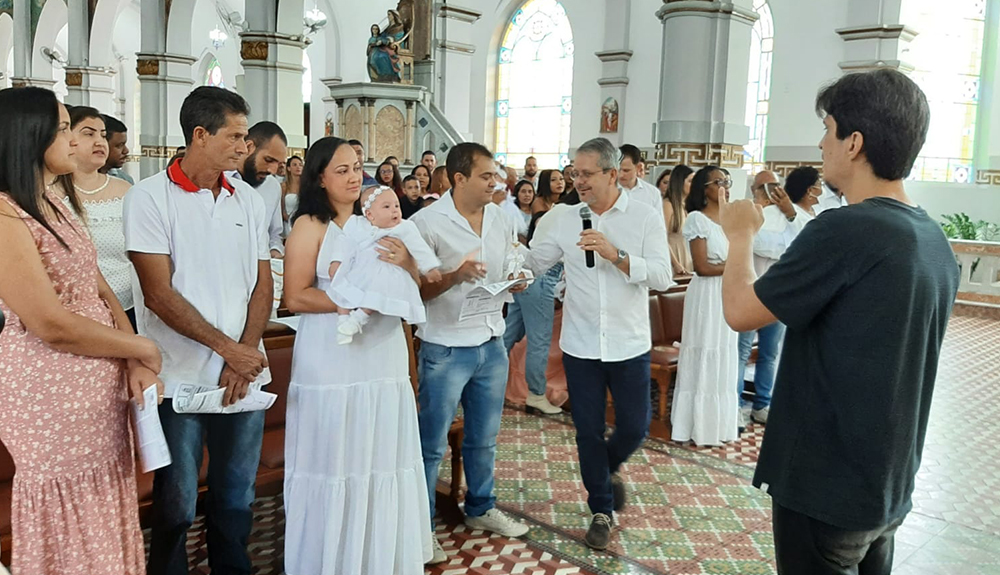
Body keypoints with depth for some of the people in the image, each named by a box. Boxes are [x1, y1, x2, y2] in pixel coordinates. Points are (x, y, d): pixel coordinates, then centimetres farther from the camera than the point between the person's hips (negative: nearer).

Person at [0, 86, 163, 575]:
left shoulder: (54, 205, 10)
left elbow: (101, 290, 7)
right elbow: (54, 326, -22)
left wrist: (135, 364, -6)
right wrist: (141, 348, -9)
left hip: (101, 386, 8)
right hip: (51, 390, -8)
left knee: (103, 511, 18)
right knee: (68, 523, 9)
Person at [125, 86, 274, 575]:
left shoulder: (249, 200, 8)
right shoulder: (150, 197, -7)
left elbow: (262, 283, 7)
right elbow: (159, 295, -12)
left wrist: (245, 352, -6)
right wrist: (229, 348, -13)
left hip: (244, 372, 4)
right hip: (181, 379, -4)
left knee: (237, 497, 16)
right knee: (177, 506, 9)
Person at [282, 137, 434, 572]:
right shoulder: (310, 225, -3)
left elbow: (412, 291, 11)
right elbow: (296, 297, -11)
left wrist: (408, 265, -11)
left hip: (385, 360, 5)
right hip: (333, 365, -5)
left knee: (383, 462, 11)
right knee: (336, 465, 3)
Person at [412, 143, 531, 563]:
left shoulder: (498, 218, 6)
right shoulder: (428, 222, -13)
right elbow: (414, 290, -12)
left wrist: (515, 282, -6)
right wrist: (455, 276, -27)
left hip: (491, 344, 6)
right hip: (446, 348, -6)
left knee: (484, 438, 20)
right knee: (432, 443, 5)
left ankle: (481, 509, 39)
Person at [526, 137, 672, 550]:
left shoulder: (646, 219, -5)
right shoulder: (562, 219, 0)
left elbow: (663, 276, -15)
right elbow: (529, 264, -1)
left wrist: (616, 255, -25)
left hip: (629, 346, -1)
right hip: (580, 346, 1)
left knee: (634, 428, 9)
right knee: (588, 432, 9)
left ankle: (611, 466, 44)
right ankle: (601, 510, 29)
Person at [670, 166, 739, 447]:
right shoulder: (697, 219, -9)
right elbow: (702, 267, -14)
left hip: (729, 294, 7)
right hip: (706, 295, -7)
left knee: (724, 360, 12)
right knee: (704, 361, -1)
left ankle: (720, 422, 23)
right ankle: (700, 425, 10)